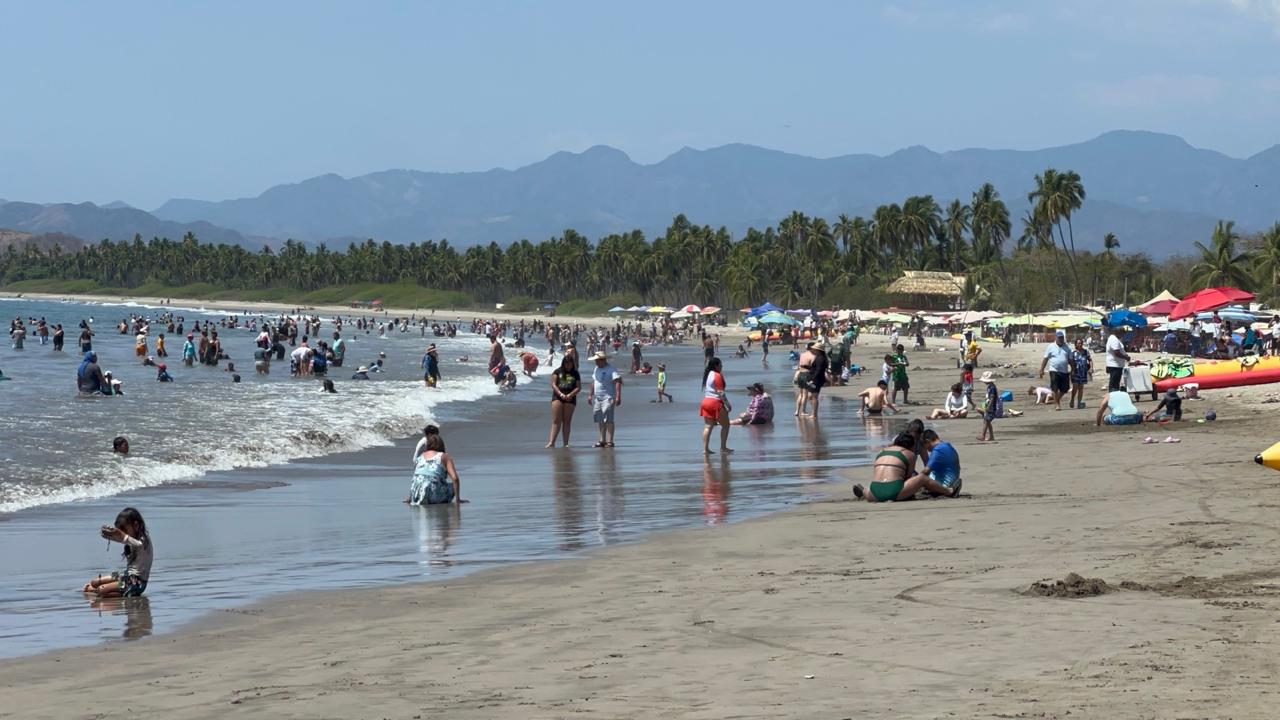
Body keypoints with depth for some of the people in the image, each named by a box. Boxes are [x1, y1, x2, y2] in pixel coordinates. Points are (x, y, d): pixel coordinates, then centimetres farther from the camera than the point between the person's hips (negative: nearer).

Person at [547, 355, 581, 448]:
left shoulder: (575, 374, 11)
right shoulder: (557, 372, 8)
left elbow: (578, 387, 4)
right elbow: (553, 384, 0)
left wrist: (570, 395, -13)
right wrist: (561, 394, -14)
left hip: (570, 398, 1)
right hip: (557, 397, -1)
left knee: (567, 421, 2)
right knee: (556, 421, -8)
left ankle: (565, 443, 4)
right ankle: (551, 442, -12)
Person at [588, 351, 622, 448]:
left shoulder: (611, 369, -10)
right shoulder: (596, 369, 15)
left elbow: (617, 383, -17)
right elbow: (593, 382, 26)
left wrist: (618, 397, -25)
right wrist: (590, 395, 25)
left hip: (608, 398, -8)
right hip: (597, 398, 8)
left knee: (608, 420, -11)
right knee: (599, 420, 9)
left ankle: (609, 441, -11)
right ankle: (602, 440, 17)